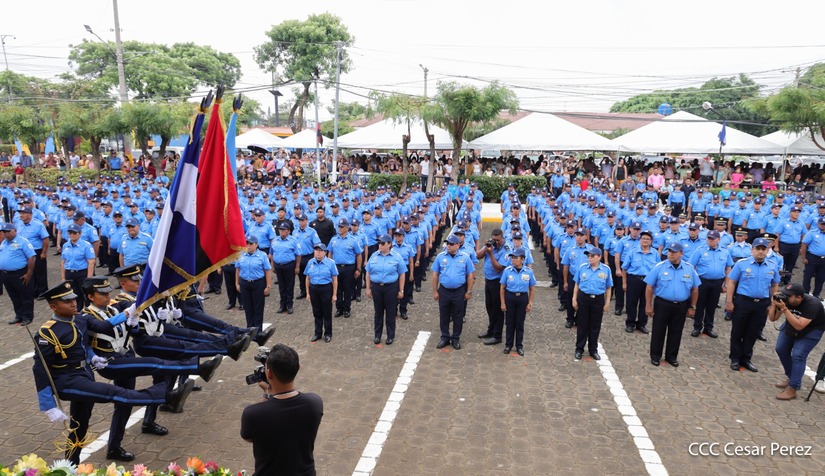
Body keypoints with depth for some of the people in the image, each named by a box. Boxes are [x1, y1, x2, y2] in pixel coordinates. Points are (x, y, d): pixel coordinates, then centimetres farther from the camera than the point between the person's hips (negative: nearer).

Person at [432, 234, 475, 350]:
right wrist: (435, 291, 1)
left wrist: (469, 292, -2)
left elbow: (470, 275, 1)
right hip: (444, 291, 1)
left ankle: (456, 338, 23)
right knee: (444, 316, 11)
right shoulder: (440, 257, -2)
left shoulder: (465, 257, -4)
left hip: (459, 291, -1)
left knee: (458, 316, 9)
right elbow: (435, 275, 3)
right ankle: (445, 337, 25)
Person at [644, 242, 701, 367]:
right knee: (658, 331, 6)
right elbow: (649, 287, -5)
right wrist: (648, 305, -7)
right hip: (662, 304, -2)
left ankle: (671, 356, 27)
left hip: (681, 306, 2)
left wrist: (692, 307, 7)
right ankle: (655, 356, 20)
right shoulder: (659, 267, -8)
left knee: (676, 332, 12)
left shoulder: (689, 268, 0)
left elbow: (695, 289, 9)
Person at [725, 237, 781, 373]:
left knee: (753, 333, 11)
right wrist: (729, 302, -9)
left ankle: (746, 359, 25)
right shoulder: (741, 264, -7)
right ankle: (735, 359, 19)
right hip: (742, 302, -3)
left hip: (762, 304, 3)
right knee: (738, 331, 7)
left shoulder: (773, 266, 5)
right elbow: (731, 283, -6)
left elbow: (774, 286, 13)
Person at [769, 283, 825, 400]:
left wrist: (784, 309, -47)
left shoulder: (812, 304, -35)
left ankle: (792, 389, -12)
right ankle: (791, 377, 26)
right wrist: (774, 304, -32)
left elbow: (799, 326, -42)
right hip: (791, 325, 6)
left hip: (811, 330, -6)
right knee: (781, 350, 4)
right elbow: (772, 318, -15)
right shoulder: (785, 299, -22)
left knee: (798, 355, -16)